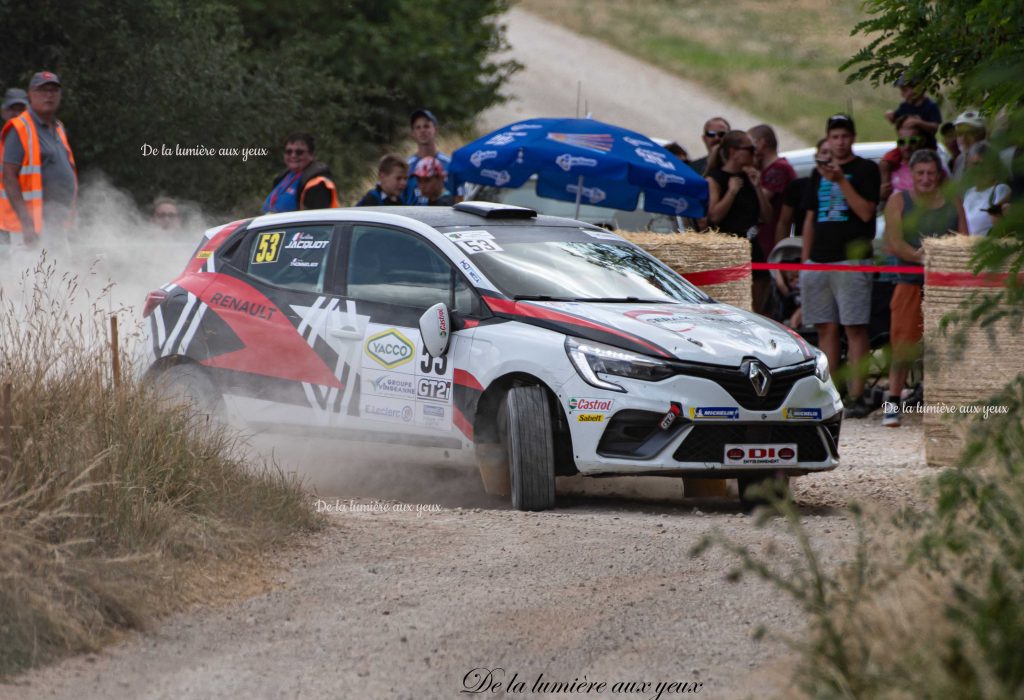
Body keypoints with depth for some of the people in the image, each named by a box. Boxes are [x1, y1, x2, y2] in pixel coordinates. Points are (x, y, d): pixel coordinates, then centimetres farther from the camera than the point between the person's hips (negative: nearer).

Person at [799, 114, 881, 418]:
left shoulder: (866, 170, 1)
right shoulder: (819, 172, 19)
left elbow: (866, 212, -10)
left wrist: (841, 180, -15)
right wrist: (804, 260, 15)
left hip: (852, 259, -6)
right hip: (819, 260, 6)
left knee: (855, 328, -8)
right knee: (826, 329, 5)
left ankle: (856, 396, -11)